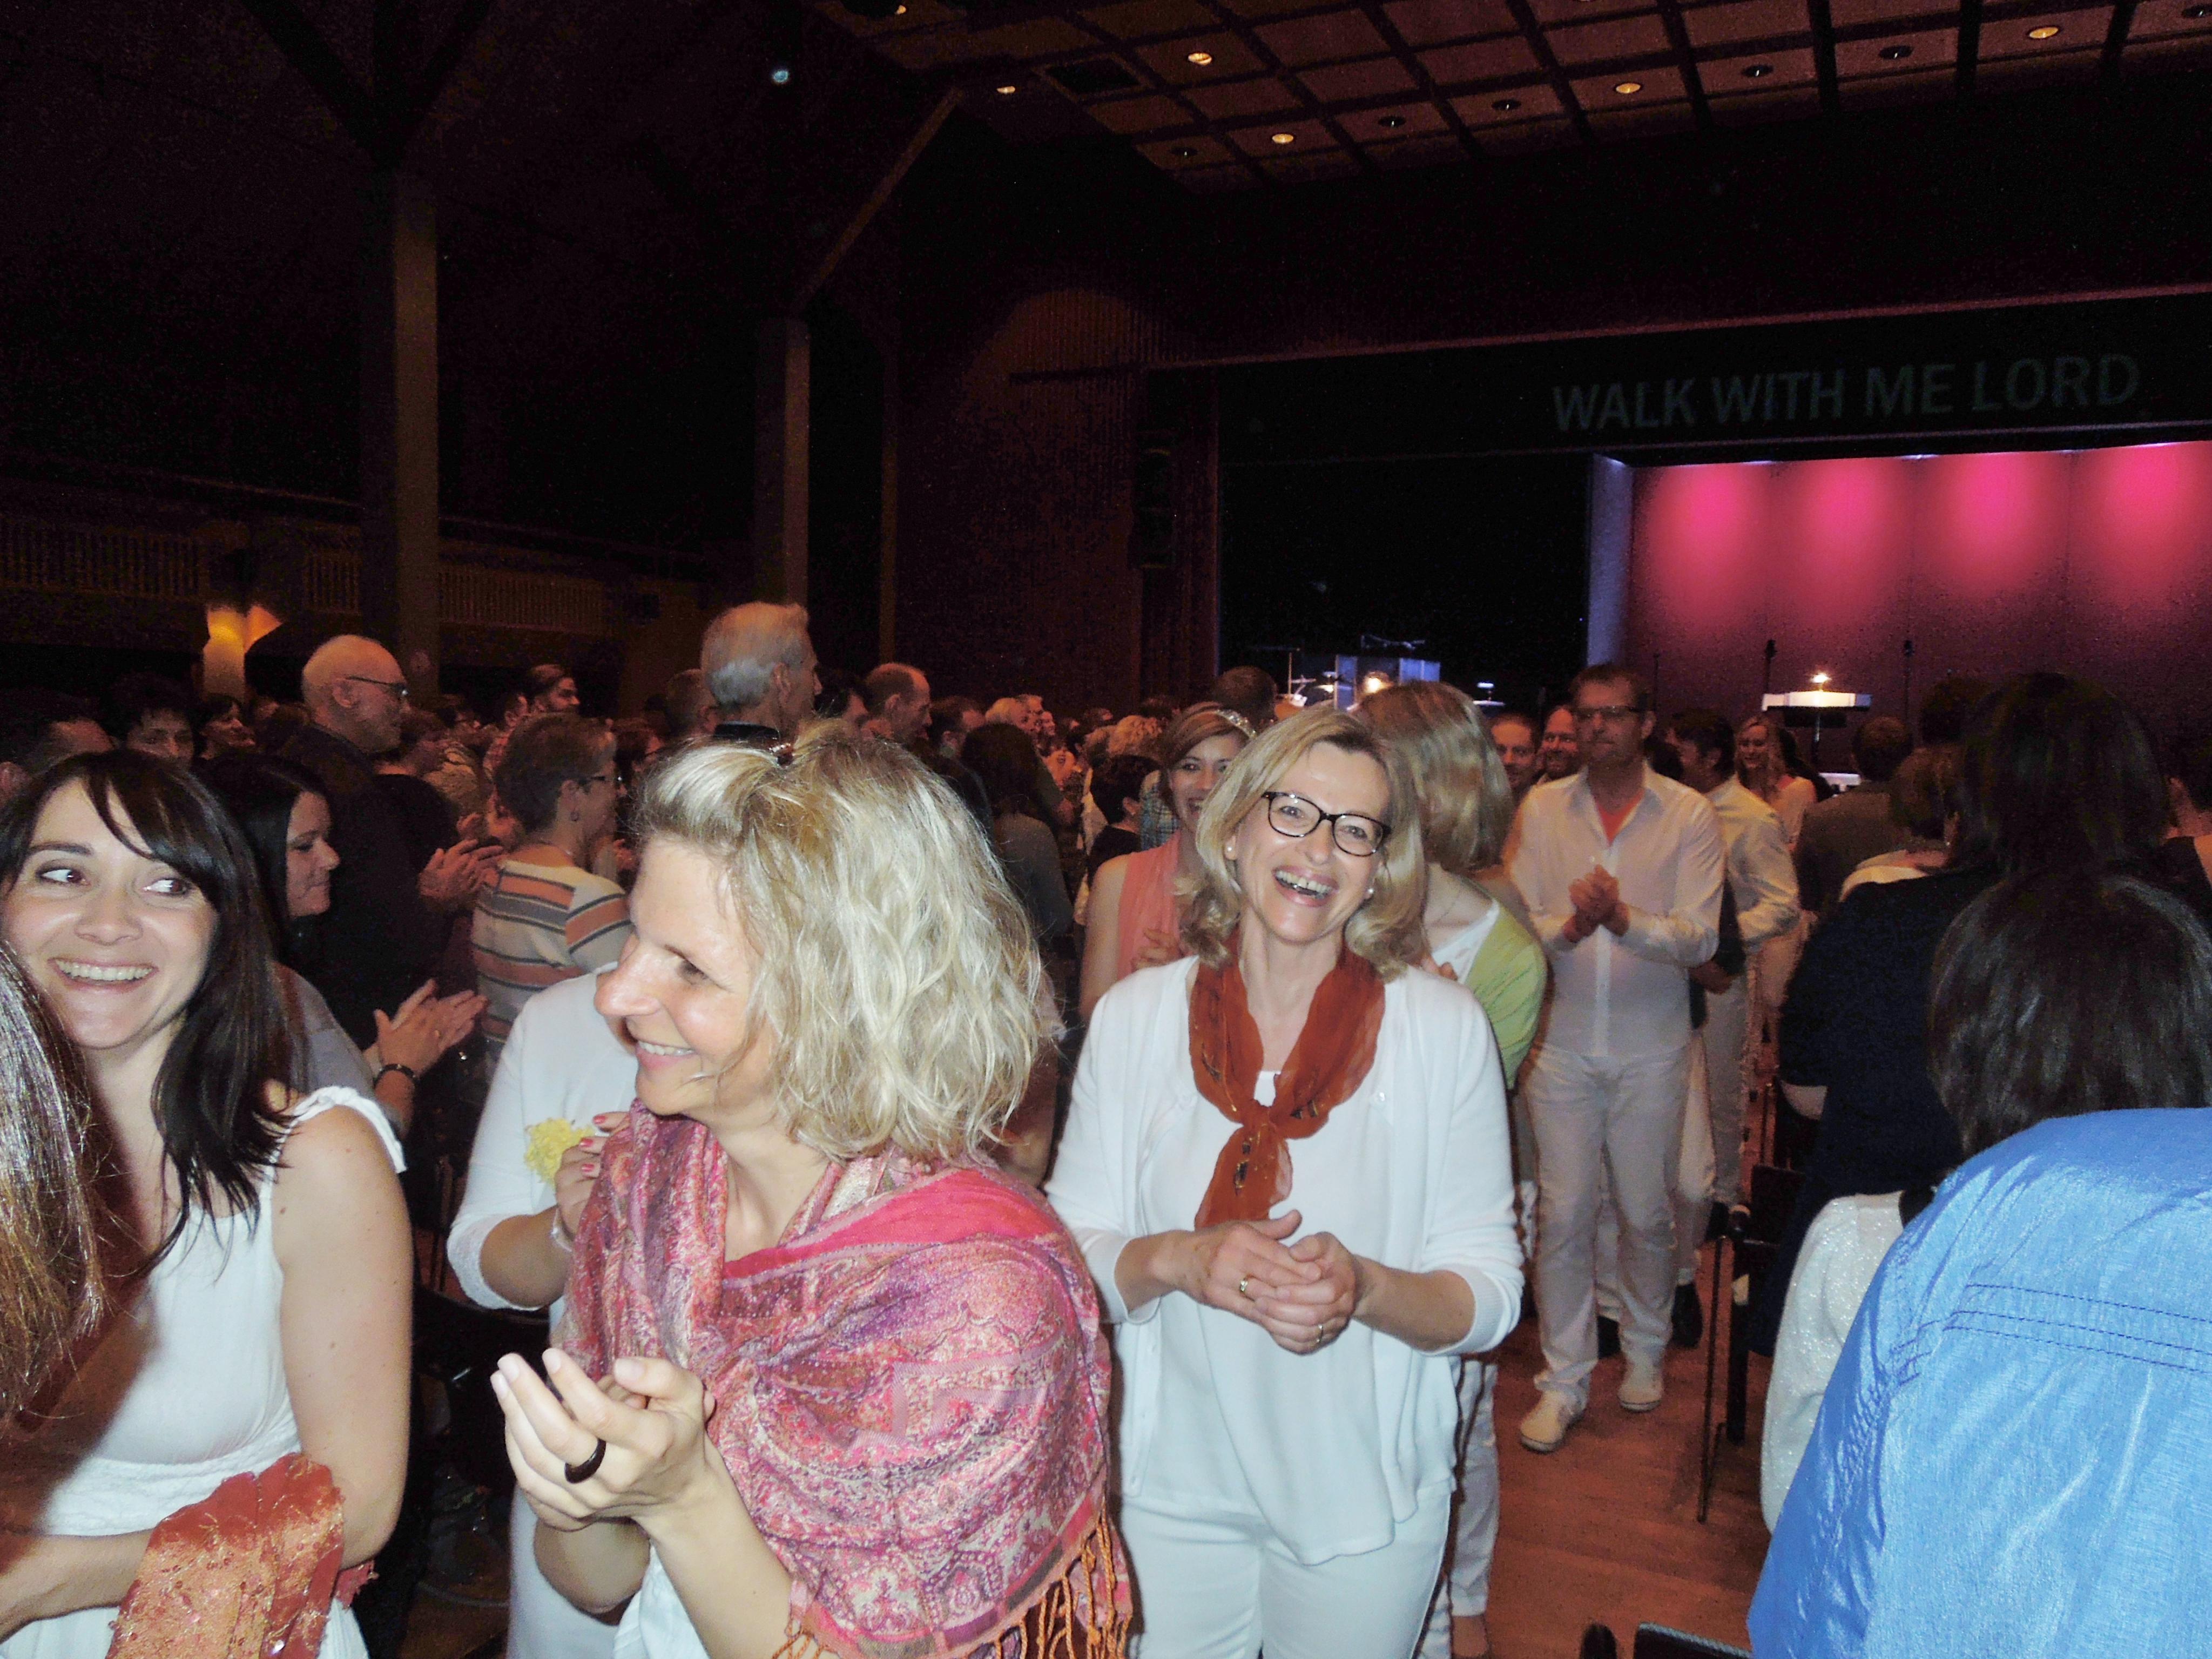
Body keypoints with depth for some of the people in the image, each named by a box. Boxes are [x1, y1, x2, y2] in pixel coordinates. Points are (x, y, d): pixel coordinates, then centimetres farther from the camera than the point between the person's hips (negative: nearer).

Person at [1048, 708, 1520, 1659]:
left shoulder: (1445, 1028, -9)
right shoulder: (1136, 1017, -6)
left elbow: (1490, 1299, -7)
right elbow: (1065, 1253, -2)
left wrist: (1364, 1289, -26)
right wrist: (1177, 1259, -21)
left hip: (1363, 1502, -1)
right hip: (1173, 1490, 1)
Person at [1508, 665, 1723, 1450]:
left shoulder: (1690, 814, -2)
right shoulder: (1541, 809, 2)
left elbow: (1700, 939, -10)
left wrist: (1624, 919, -28)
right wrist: (1570, 925, -23)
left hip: (1651, 1048, 0)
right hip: (1561, 1042, 1)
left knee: (1647, 1212, 11)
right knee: (1562, 1213, 3)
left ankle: (1645, 1352, 35)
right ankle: (1564, 1380, 16)